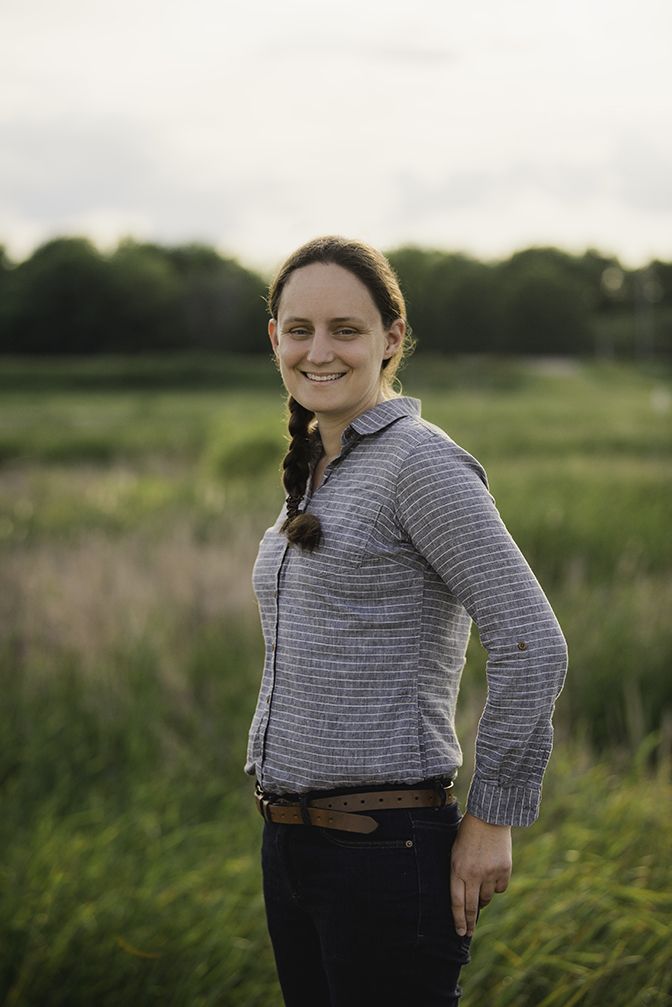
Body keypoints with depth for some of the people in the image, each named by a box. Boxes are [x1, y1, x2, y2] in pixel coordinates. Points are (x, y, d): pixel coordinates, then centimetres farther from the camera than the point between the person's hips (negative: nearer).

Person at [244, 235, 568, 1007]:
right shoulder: (316, 473, 13)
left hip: (387, 853, -8)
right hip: (288, 846, 8)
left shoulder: (421, 462, -13)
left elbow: (532, 647, -19)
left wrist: (492, 819, -13)